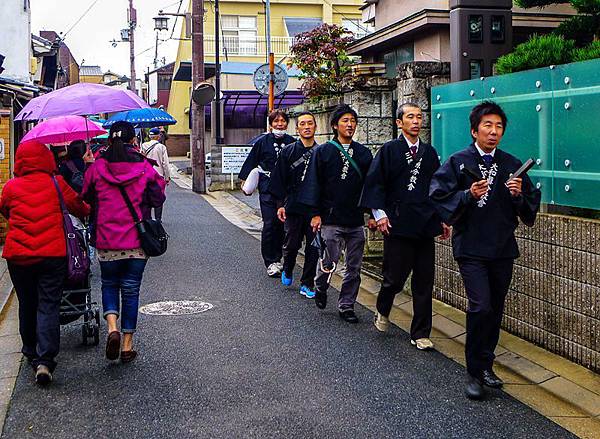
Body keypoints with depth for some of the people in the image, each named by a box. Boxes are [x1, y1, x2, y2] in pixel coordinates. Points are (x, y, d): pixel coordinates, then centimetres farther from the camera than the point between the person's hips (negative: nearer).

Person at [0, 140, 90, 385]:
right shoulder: (56, 184, 0)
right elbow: (78, 207, 13)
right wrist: (88, 212, 36)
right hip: (52, 255, -2)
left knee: (26, 306, 17)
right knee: (48, 306, -1)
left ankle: (31, 353, 30)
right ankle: (44, 360, -12)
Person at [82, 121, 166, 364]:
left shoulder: (97, 167, -3)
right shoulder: (144, 167, -5)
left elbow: (86, 198, 7)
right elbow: (158, 199, 0)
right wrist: (159, 180, 16)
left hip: (106, 239, 0)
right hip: (137, 240, 0)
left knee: (109, 284, 18)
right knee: (131, 290, 9)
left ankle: (112, 328, -6)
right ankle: (127, 345, 13)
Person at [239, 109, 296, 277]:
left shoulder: (292, 142, 6)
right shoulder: (262, 142, 2)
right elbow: (251, 162, 8)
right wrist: (245, 180, 6)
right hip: (268, 189, -2)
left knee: (282, 223, 7)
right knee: (270, 224, -7)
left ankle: (277, 259, 19)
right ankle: (271, 262, -2)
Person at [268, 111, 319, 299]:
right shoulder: (288, 151, 3)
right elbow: (279, 180, 3)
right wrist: (281, 204, -3)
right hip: (293, 207, -1)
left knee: (313, 247, 1)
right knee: (291, 244, 4)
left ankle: (307, 284, 12)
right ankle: (287, 271, 33)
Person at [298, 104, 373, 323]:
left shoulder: (363, 153, 10)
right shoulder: (323, 151, 1)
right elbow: (314, 183, -1)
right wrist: (315, 213, -7)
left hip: (356, 219, 3)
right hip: (331, 219, -3)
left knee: (354, 268, 6)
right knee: (329, 263, -3)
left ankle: (346, 305, 19)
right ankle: (320, 289, 28)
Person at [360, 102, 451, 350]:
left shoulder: (429, 152, 13)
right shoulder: (389, 150, 0)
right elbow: (374, 183, -4)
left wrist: (443, 217, 13)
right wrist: (380, 213, -12)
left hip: (425, 224, 4)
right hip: (398, 224, -4)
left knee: (424, 282, 5)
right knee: (395, 277, 1)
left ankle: (420, 334, 15)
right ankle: (382, 311, 33)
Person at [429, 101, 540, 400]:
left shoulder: (512, 164, 9)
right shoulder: (458, 162, -1)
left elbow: (530, 208, 11)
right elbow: (439, 197, -7)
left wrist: (519, 195, -10)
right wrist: (469, 195, -20)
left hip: (503, 249, 4)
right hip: (471, 249, -4)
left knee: (496, 309, 11)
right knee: (481, 307, -14)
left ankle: (486, 365, 28)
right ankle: (474, 373, 1)